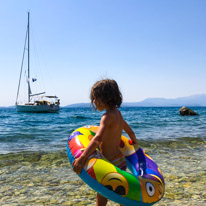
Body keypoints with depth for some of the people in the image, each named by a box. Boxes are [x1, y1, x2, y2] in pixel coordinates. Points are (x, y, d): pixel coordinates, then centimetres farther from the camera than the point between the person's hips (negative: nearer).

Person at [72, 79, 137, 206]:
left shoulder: (108, 117, -21)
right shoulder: (117, 113, 6)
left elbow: (98, 139, -36)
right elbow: (130, 132, 20)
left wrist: (82, 159, -42)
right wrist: (136, 146, 37)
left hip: (111, 164, -9)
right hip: (121, 161, 9)